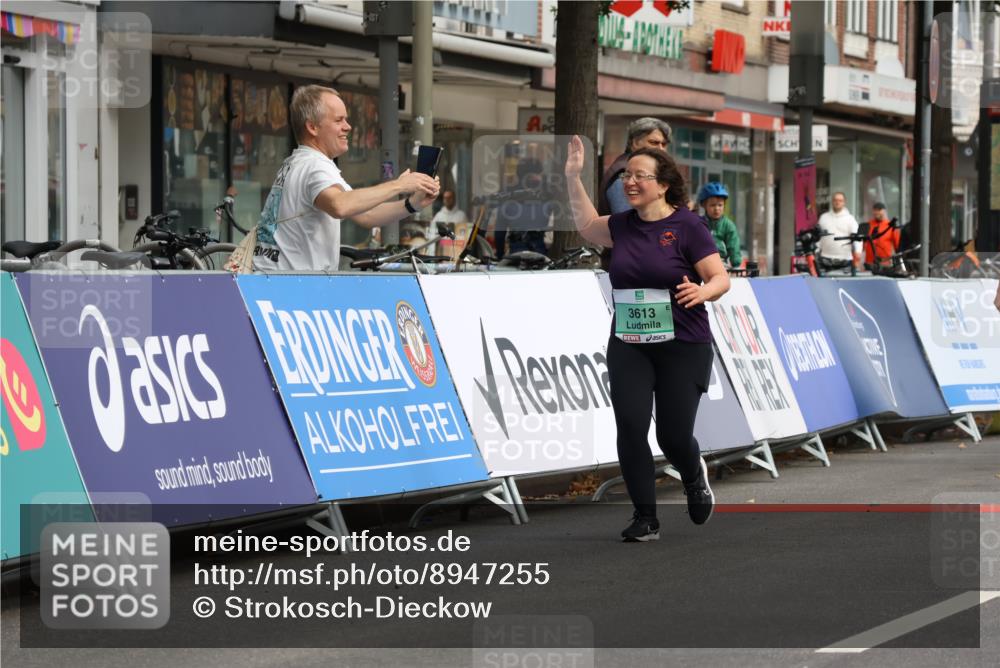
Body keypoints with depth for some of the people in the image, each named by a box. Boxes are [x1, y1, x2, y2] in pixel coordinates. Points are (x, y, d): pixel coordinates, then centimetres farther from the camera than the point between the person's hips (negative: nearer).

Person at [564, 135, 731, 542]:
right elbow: (587, 226, 29)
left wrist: (703, 291, -31)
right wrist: (573, 177, 20)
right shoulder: (623, 225, 7)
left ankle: (695, 478, 32)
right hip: (628, 347, 4)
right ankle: (645, 519, 0)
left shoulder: (687, 226, -9)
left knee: (674, 435, -4)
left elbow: (721, 279, -9)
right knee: (630, 428, -10)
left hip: (682, 346, -4)